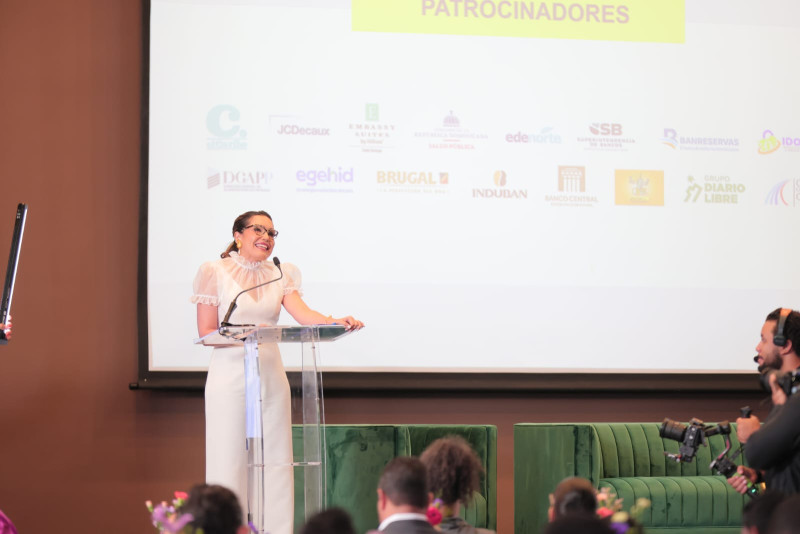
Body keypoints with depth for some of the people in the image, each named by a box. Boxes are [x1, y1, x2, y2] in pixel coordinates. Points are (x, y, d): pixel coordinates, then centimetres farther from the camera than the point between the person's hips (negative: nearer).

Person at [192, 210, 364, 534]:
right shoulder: (216, 272, 0)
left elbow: (302, 313, -5)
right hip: (230, 378, -4)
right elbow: (206, 332, -4)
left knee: (275, 462, 2)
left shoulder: (280, 275, 12)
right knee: (229, 462, -6)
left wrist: (336, 322, -24)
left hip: (271, 377, 4)